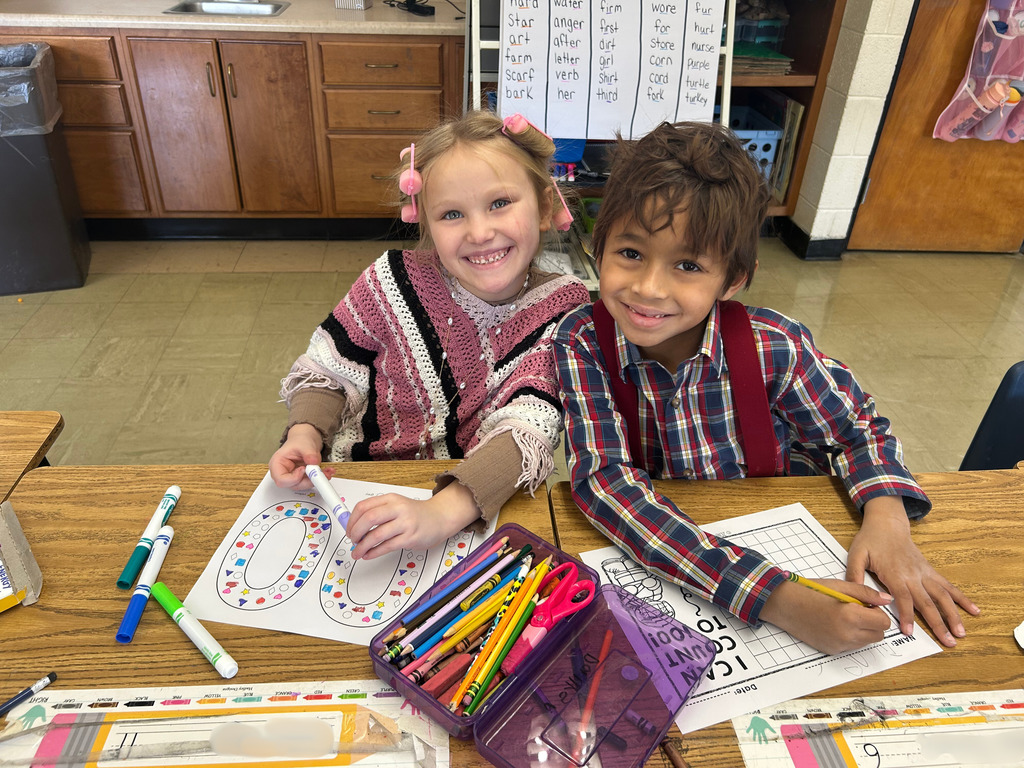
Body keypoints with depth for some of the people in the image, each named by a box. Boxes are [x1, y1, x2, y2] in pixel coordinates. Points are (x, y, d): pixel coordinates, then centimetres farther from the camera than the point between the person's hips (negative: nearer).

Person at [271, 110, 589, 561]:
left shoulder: (561, 309, -12)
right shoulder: (395, 282, -10)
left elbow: (527, 432, -23)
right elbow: (326, 370, 3)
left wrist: (441, 513, -39)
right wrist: (305, 435, -18)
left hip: (484, 503, -1)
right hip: (361, 485, 2)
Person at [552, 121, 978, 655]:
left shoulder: (773, 347, -17)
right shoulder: (583, 341, -19)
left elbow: (857, 428, 1)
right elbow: (603, 477, -29)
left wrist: (886, 518, -19)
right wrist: (773, 599, -36)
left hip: (777, 543, 1)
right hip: (643, 563, 0)